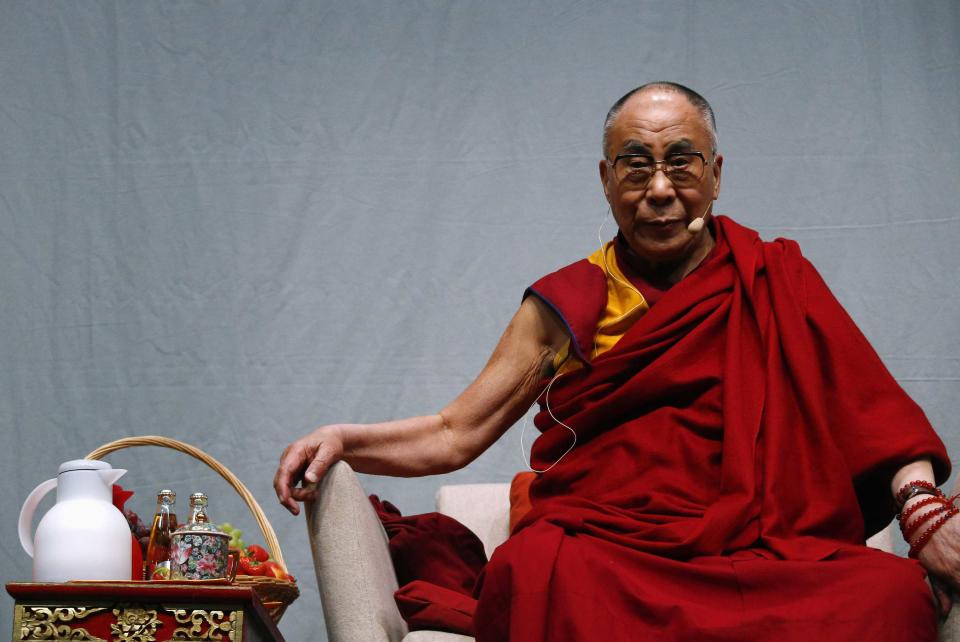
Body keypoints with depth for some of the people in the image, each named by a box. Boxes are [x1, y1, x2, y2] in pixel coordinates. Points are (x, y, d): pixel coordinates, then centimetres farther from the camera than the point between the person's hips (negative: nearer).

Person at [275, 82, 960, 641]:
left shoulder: (775, 282, 16)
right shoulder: (566, 306, 16)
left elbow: (866, 405, 3)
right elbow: (454, 435, 14)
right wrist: (343, 440, -5)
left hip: (757, 556, 1)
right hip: (595, 550, 0)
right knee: (537, 568, -36)